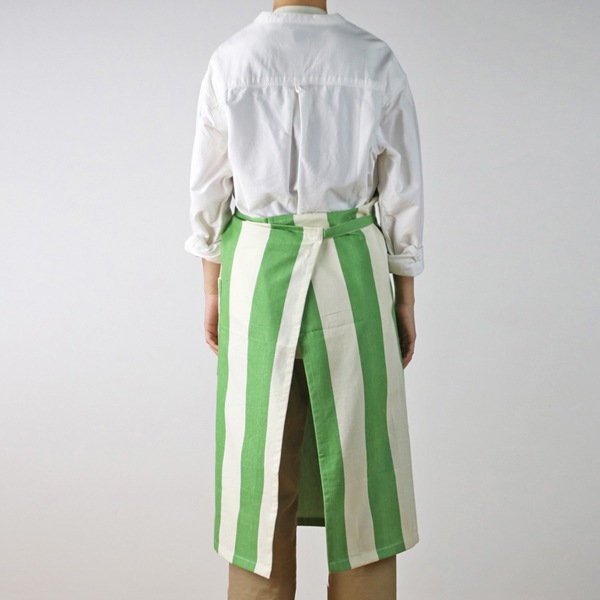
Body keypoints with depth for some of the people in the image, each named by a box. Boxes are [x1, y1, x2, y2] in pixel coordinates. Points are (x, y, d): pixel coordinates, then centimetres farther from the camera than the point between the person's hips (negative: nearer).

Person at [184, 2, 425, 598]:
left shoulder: (229, 61, -3)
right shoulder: (378, 61, -2)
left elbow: (209, 190, 0)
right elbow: (402, 195, -1)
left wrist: (212, 289, 11)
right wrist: (404, 302, 7)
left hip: (257, 269, 1)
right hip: (352, 270, 0)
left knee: (262, 461, 9)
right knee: (361, 453, 9)